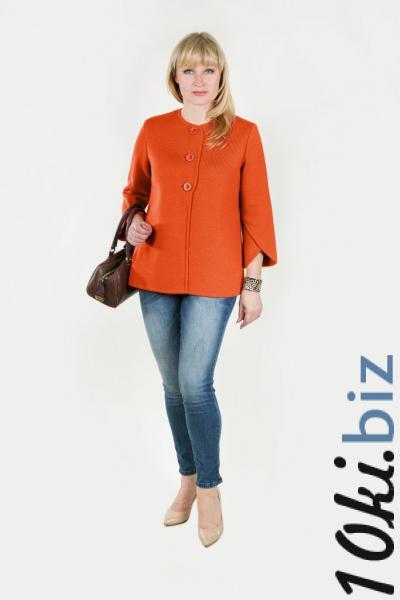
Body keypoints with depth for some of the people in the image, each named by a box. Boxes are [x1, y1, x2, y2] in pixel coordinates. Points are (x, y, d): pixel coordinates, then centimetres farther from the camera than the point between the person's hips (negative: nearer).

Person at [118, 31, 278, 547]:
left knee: (195, 384, -8)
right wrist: (132, 223, -5)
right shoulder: (153, 130, 5)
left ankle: (209, 488, 15)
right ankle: (189, 480, 30)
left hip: (214, 278, -3)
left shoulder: (243, 133, -1)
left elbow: (255, 211, -1)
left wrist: (253, 283, -3)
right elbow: (135, 191, 17)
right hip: (155, 274, 3)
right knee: (173, 384, 11)